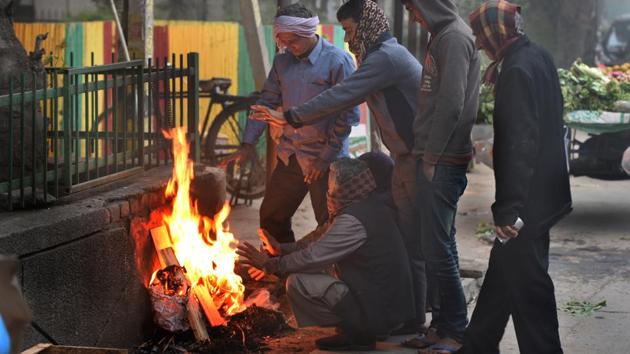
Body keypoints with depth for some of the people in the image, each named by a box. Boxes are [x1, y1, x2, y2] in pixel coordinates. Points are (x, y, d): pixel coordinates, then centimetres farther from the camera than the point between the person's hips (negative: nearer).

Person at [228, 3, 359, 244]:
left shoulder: (337, 61, -11)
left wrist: (326, 157, -15)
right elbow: (266, 102, 11)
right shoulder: (283, 62, 7)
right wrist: (248, 144, 1)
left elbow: (348, 113, -13)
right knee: (271, 218, 11)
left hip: (325, 160, -6)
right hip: (290, 158, 6)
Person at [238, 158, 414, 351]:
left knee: (297, 282, -12)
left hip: (377, 312, -9)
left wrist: (269, 264, -4)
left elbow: (311, 258, -17)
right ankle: (357, 332, 11)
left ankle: (353, 333, -4)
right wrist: (281, 249, 19)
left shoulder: (353, 221, -19)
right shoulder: (373, 208, 10)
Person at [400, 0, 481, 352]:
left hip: (443, 163, -10)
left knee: (438, 248, -7)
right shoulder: (443, 36, 17)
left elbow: (452, 105, -20)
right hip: (438, 160, 10)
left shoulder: (455, 37, -13)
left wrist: (432, 157, -17)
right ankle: (443, 325, 20)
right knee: (439, 246, 13)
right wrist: (426, 155, 14)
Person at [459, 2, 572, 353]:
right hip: (543, 190, 10)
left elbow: (520, 143, -24)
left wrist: (508, 208, -24)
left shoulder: (518, 70, -20)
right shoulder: (539, 57, 9)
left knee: (526, 283, -2)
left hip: (528, 200, -10)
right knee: (502, 272, 19)